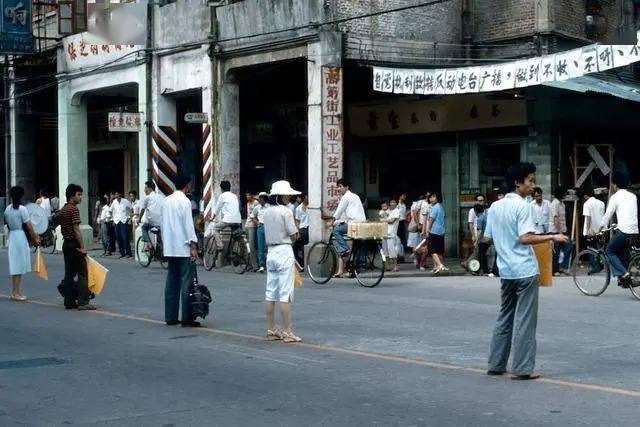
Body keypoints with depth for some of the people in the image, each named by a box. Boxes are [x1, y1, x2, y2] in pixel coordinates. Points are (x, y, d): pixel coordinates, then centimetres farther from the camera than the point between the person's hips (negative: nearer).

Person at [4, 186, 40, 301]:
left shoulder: (7, 209, 5)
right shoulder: (22, 209, -12)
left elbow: (7, 224, 9)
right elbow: (29, 227, -11)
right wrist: (35, 239, -2)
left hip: (11, 236, 6)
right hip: (20, 236, -6)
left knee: (15, 265, 12)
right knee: (20, 265, -1)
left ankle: (14, 292, 17)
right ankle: (16, 293, 0)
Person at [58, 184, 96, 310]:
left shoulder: (62, 210, 15)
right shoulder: (74, 209, -13)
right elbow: (76, 230, -18)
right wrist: (82, 247, -18)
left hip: (66, 243, 9)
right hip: (74, 243, -9)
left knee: (69, 273, 9)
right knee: (82, 273, -7)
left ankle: (69, 302, 9)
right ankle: (82, 302, -11)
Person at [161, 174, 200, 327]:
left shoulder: (166, 201, 11)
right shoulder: (184, 201, -11)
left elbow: (164, 223, 15)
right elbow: (188, 224, -14)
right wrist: (193, 245, -13)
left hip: (170, 248, 7)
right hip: (184, 247, -7)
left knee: (172, 282, 11)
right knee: (187, 282, -5)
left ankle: (170, 317, 13)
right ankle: (187, 319, -6)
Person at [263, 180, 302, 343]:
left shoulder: (266, 212, 9)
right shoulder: (286, 211, -13)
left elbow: (267, 236, 12)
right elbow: (294, 236, -11)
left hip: (271, 252, 7)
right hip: (284, 252, -7)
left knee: (270, 293, 10)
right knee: (285, 294, -5)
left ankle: (271, 330, 16)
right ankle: (287, 332, -4)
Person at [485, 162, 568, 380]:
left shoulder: (495, 207, 9)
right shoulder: (522, 206, -12)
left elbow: (487, 237, 14)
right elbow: (525, 238, -21)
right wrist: (553, 237, -16)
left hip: (505, 270, 7)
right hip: (525, 271, -7)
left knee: (505, 318, 15)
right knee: (525, 321, -2)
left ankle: (496, 365, 18)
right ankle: (522, 369, 0)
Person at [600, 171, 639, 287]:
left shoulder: (615, 197, -2)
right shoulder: (633, 196, 17)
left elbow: (608, 214, -2)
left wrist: (602, 227, 10)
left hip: (623, 230, -7)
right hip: (634, 230, 7)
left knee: (609, 252, 5)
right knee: (621, 251, 21)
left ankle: (623, 274, -10)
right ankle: (623, 277, 15)